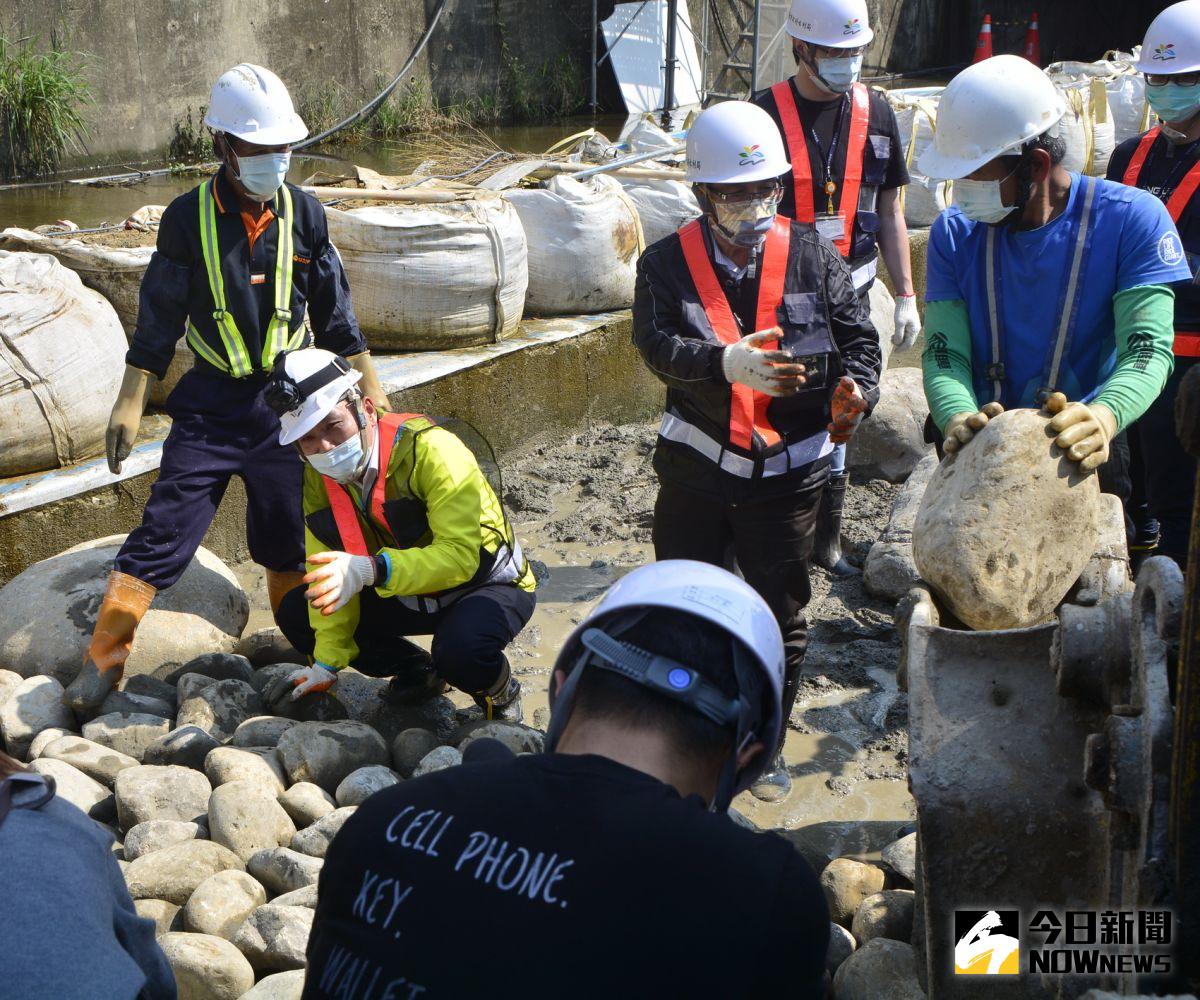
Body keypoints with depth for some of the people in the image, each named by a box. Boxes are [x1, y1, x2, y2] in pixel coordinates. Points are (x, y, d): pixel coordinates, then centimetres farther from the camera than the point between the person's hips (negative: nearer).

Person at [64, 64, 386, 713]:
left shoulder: (304, 214, -1)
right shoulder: (188, 218, -6)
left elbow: (335, 315, 9)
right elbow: (158, 318, -1)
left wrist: (370, 388, 12)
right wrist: (131, 403, -3)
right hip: (210, 403, -1)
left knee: (289, 538, 10)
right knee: (165, 529, -7)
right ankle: (102, 659, -1)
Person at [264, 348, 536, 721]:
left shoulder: (432, 451, -31)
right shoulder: (317, 475, -10)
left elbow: (459, 557, -37)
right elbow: (330, 569, -5)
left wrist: (371, 570, -50)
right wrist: (327, 663, -8)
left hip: (488, 584, -7)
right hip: (407, 593, 7)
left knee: (461, 649, -39)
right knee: (295, 613, -6)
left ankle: (500, 691, -1)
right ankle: (418, 672, 9)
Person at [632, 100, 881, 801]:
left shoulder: (812, 255, -1)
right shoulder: (668, 263, -4)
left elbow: (857, 333, 0)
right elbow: (659, 344, -19)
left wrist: (854, 386, -21)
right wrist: (728, 361, -36)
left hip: (788, 471, 0)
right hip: (696, 465, 0)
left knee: (781, 613, 9)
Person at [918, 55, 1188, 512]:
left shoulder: (1131, 220, -6)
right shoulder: (954, 232, 3)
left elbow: (1148, 348, -15)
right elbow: (944, 353, -5)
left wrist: (1102, 418, -37)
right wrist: (958, 419, -29)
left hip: (1085, 459, -2)